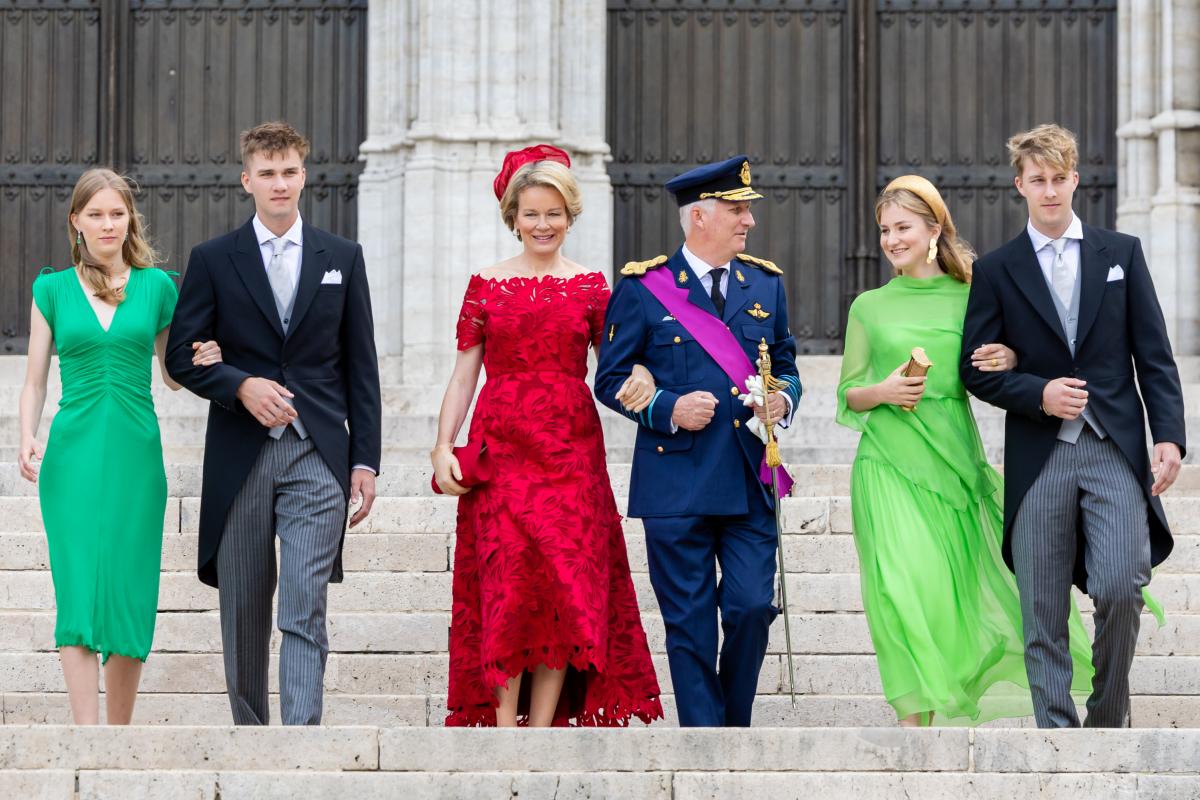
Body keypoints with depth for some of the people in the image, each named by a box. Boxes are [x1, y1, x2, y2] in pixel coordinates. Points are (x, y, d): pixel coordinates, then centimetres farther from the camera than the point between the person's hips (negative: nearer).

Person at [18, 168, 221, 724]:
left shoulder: (157, 286, 9)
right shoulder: (53, 289, 8)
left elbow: (171, 375, 17)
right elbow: (34, 381, 8)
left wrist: (201, 363, -4)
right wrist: (27, 439, -9)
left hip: (135, 454, 1)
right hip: (73, 454, -1)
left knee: (130, 598, 1)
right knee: (79, 592, -12)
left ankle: (119, 736, 13)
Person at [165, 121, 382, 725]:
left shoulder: (343, 258, 9)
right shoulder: (213, 260, 6)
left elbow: (361, 368, 8)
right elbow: (181, 355, 3)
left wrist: (365, 460, 2)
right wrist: (241, 386, -15)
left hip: (318, 456, -1)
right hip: (240, 457, 1)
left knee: (305, 613, -11)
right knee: (244, 613, 8)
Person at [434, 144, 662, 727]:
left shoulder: (590, 286, 9)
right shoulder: (486, 286, 7)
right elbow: (463, 375, 7)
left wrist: (640, 379, -16)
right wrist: (443, 446, -4)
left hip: (571, 449, 1)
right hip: (501, 449, -1)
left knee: (567, 587, -4)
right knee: (508, 582, -8)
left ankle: (542, 728, 1)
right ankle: (504, 728, -6)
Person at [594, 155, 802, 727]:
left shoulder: (765, 283, 13)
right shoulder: (643, 287, 0)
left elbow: (785, 365, 21)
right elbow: (611, 379, 2)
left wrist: (783, 398, -2)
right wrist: (668, 409, -15)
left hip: (751, 483, 3)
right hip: (677, 481, -3)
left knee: (752, 608, -3)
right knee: (690, 625, 0)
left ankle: (735, 728, 18)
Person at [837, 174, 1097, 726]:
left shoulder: (969, 299, 9)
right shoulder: (868, 307, 8)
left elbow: (996, 386, 14)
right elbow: (847, 395, 13)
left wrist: (1010, 360, -8)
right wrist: (882, 391, -8)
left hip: (955, 458, 1)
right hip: (890, 466, -1)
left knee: (955, 592, -1)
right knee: (907, 588, -14)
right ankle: (913, 717, -12)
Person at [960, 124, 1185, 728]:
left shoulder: (1121, 253, 11)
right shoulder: (997, 270, 9)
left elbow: (1154, 355, 8)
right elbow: (976, 368, 6)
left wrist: (1168, 435, -4)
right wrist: (1039, 394, -11)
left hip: (1115, 451, 0)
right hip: (1038, 457, 1)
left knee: (1120, 588, -15)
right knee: (1044, 615, 0)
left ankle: (1109, 715, 6)